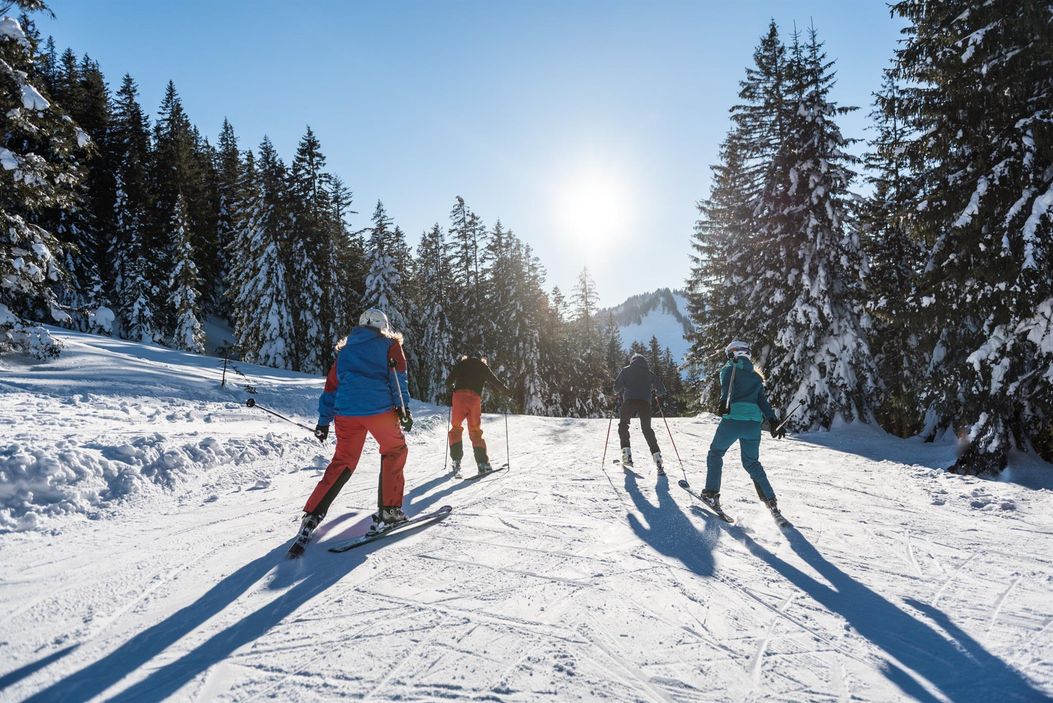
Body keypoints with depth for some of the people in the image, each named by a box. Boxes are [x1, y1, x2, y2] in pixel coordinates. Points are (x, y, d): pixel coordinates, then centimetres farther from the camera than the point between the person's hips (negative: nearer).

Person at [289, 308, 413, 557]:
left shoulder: (345, 349, 24)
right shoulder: (390, 343, 13)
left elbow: (331, 385, 20)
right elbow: (397, 374, -1)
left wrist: (324, 420, 21)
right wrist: (403, 406, -5)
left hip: (346, 411, 4)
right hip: (379, 407, -4)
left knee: (342, 462, 15)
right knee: (394, 451, 16)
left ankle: (312, 516, 5)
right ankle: (388, 511, 9)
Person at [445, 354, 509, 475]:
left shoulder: (460, 364, 21)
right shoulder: (483, 366, 19)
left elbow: (449, 382, 17)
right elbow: (495, 381, 15)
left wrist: (451, 388, 38)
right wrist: (505, 390, 30)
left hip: (459, 397, 0)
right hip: (474, 398, 0)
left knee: (456, 428, 12)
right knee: (475, 431, 7)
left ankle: (456, 461, 2)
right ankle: (483, 463, 0)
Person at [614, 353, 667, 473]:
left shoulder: (626, 370, 16)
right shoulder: (649, 373, 22)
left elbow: (616, 388, 7)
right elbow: (662, 390, 19)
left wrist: (620, 392, 29)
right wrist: (654, 391, 39)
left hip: (629, 401, -2)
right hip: (645, 402, 2)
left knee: (623, 425, 15)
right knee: (647, 429, 12)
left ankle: (626, 455, 2)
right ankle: (657, 457, -1)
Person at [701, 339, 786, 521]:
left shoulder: (729, 368, 7)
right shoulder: (756, 376, 22)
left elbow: (727, 386, -15)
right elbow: (763, 401, 14)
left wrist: (725, 402, -32)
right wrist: (773, 422, 9)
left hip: (733, 419, -5)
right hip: (754, 423, 5)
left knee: (715, 453, 14)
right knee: (752, 462, 18)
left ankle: (711, 495, 6)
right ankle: (771, 502, 13)